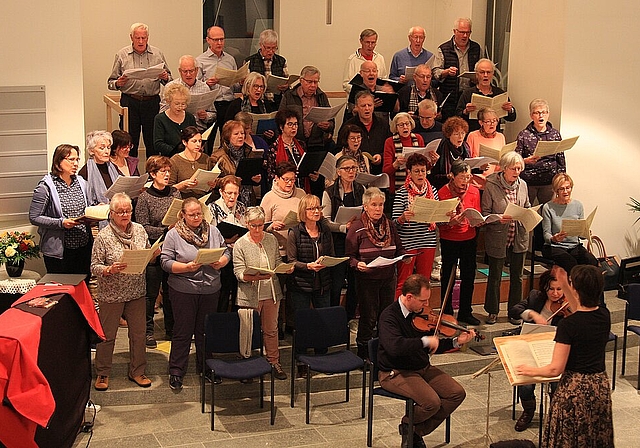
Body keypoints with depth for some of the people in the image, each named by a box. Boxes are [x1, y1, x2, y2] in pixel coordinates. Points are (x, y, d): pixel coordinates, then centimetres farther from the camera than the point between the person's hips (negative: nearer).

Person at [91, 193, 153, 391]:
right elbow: (94, 266, -10)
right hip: (111, 294, -4)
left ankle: (137, 371, 28)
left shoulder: (139, 230, 1)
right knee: (107, 335, 8)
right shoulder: (104, 236, -12)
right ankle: (102, 374, 25)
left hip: (136, 292, 4)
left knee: (138, 333, 12)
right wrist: (110, 269, -28)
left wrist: (154, 254, -10)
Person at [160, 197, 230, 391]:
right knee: (183, 331, 2)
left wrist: (221, 262, -10)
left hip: (211, 289, 4)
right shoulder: (173, 235, -4)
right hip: (183, 291, -4)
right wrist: (186, 267, -22)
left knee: (206, 330, 14)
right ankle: (176, 371, 13)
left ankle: (205, 367, 29)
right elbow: (166, 262, -9)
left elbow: (226, 252, 11)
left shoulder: (213, 231, 7)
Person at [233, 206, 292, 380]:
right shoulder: (240, 244, -7)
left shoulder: (272, 239, 5)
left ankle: (274, 361, 27)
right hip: (250, 295, -3)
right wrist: (255, 277, -29)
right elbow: (239, 272, -12)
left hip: (271, 292, 3)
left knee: (271, 329, 14)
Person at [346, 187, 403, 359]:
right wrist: (358, 264, -26)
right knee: (368, 318, 1)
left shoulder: (389, 225, 9)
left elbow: (398, 249, 17)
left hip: (388, 278, 5)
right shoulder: (357, 227, -6)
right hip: (367, 279, -5)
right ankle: (363, 353, 16)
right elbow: (349, 256, -7)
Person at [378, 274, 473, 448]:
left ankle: (417, 432, 5)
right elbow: (394, 347, -37)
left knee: (457, 393, -6)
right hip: (396, 373, -8)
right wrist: (425, 341, -31)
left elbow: (433, 347, 14)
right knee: (432, 402, -28)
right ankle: (407, 424, 6)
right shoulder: (389, 316, -19)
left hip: (423, 368, 8)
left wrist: (456, 341, 0)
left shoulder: (420, 314, 5)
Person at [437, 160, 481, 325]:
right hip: (449, 240, -3)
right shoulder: (443, 193, -10)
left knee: (469, 276, 8)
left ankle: (465, 312, 22)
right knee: (447, 277, 5)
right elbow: (439, 223, -10)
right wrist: (452, 221, -29)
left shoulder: (474, 191, 1)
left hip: (469, 239, 4)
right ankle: (446, 313, 16)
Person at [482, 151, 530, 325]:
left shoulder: (522, 184, 1)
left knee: (517, 276, 13)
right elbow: (485, 213, -10)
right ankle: (493, 312, 25)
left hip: (519, 237, 4)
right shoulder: (491, 185, -13)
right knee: (495, 276, 10)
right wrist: (499, 219, -27)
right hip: (498, 237, -4)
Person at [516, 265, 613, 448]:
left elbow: (555, 369, -20)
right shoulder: (604, 315, -4)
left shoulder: (568, 325, -22)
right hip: (600, 386, 6)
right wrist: (564, 286, 17)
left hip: (574, 388, -6)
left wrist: (532, 371, -3)